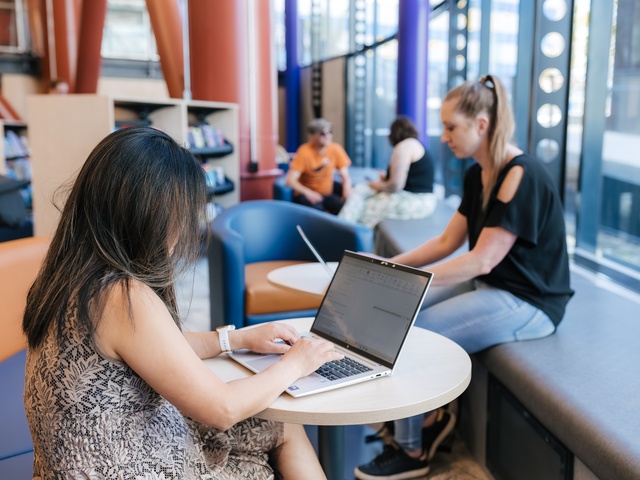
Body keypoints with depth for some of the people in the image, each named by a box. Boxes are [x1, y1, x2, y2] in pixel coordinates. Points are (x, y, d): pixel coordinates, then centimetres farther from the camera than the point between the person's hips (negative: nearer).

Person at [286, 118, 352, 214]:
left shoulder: (336, 149, -4)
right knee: (316, 208, -36)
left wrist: (347, 190, -23)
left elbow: (345, 176, -1)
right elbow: (290, 180, -22)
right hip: (306, 195, -4)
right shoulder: (304, 152, -17)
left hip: (328, 194, 4)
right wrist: (307, 192, -38)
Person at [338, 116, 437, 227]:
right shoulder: (416, 144, 18)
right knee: (360, 190, 13)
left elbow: (396, 185, -19)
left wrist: (378, 186, -1)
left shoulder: (404, 146, -13)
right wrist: (386, 179, 12)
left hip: (411, 202, -10)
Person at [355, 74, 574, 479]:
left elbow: (482, 260, -24)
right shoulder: (478, 174, 6)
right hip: (487, 286, 9)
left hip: (527, 302, -9)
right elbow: (447, 242, 9)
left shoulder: (522, 176, -21)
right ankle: (432, 415, 14)